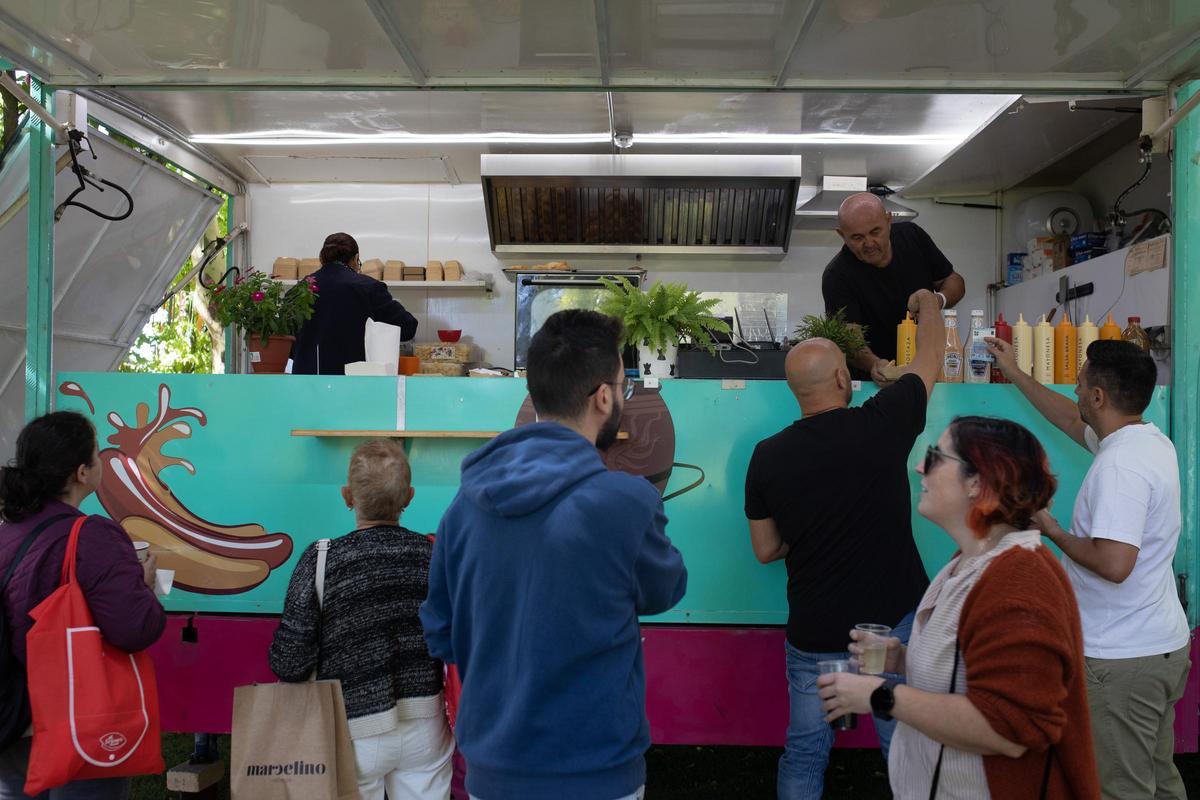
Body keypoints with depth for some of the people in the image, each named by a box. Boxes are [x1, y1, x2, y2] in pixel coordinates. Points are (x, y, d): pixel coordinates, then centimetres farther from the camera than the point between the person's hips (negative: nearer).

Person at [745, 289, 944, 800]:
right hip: (892, 624, -1)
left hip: (813, 633, 2)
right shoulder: (881, 425, -13)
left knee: (804, 751, 15)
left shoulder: (767, 456, -8)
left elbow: (765, 550, 2)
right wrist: (928, 302, 23)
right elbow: (930, 353, 5)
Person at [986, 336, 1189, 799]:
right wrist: (1015, 375, 29)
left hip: (1123, 658, -10)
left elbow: (1114, 564, -33)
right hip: (1165, 644, 10)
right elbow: (1072, 422, 23)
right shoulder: (1151, 439, 5)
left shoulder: (1118, 465, -25)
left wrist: (1054, 533, -16)